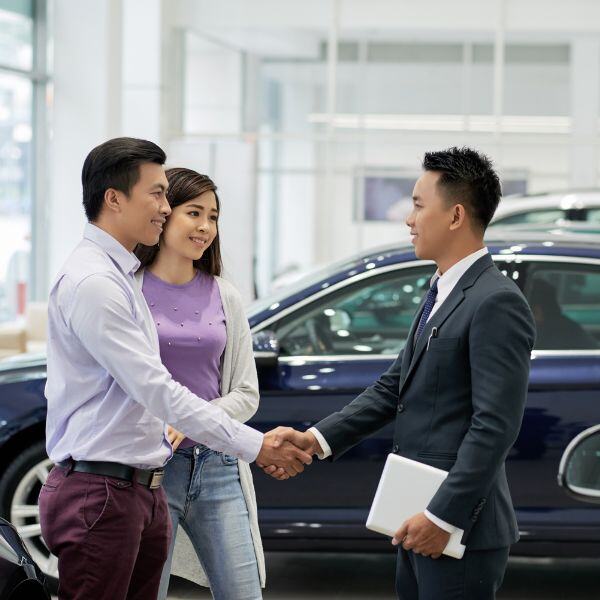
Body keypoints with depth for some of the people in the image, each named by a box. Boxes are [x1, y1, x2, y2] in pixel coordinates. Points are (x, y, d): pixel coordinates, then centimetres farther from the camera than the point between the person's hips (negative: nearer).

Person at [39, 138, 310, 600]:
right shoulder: (91, 282, -16)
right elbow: (157, 390, -20)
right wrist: (254, 445, -18)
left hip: (142, 488, 10)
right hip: (100, 493, -10)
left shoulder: (121, 277, 17)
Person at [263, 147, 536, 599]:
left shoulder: (497, 303, -16)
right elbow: (392, 388, 14)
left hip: (461, 529, -9)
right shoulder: (442, 294, 15)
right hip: (420, 522, 9)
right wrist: (317, 439, 3)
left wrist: (445, 518, -22)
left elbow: (496, 425, -21)